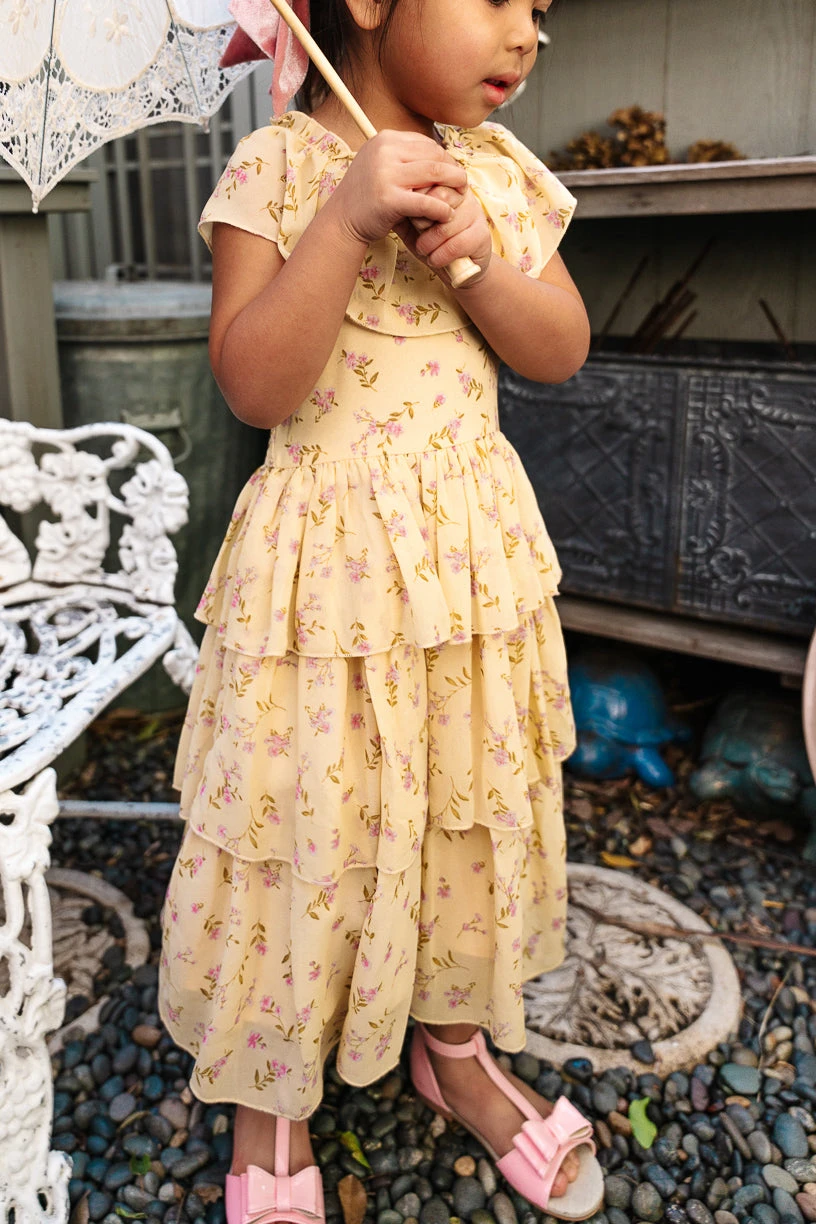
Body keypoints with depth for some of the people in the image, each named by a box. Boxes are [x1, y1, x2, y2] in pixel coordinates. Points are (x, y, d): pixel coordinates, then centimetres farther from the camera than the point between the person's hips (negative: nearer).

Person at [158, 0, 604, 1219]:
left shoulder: (497, 170, 7)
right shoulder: (278, 167, -7)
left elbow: (563, 351, 3)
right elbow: (254, 387, -16)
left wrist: (473, 253, -13)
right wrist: (346, 220, -25)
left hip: (474, 549, 5)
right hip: (329, 563, -4)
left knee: (478, 811, 15)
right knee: (306, 832, 5)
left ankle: (455, 1043, 40)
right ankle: (272, 1098, 30)